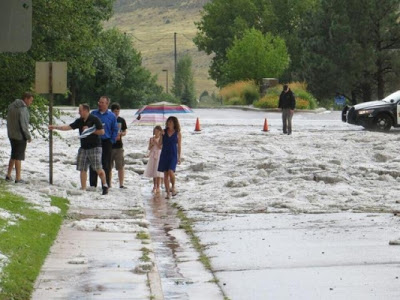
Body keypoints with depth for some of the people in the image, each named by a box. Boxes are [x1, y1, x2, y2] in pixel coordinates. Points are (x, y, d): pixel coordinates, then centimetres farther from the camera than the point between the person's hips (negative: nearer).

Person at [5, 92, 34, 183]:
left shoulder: (11, 107, 7)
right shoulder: (23, 109, -19)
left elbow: (8, 121, 13)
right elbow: (23, 124, -21)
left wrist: (10, 132, 19)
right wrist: (28, 136, -11)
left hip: (11, 135, 8)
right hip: (20, 136, -8)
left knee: (13, 155, 18)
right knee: (19, 157, 0)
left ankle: (8, 175, 22)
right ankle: (18, 178, 4)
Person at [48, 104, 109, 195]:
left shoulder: (94, 119, -8)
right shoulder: (79, 121, 10)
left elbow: (102, 131, -9)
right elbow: (68, 127, 9)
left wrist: (90, 130, -12)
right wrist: (55, 127, 3)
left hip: (95, 147, -6)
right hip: (83, 148, 6)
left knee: (98, 169, -9)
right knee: (82, 169, 2)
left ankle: (105, 185, 9)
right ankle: (83, 189, 5)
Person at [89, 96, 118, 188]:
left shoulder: (112, 116, 2)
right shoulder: (93, 114, 6)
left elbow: (115, 130, 4)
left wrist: (111, 141, -4)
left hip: (106, 142, -2)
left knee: (106, 165, 2)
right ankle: (92, 185, 10)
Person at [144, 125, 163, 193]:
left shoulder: (161, 139, -4)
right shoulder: (151, 139, 7)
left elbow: (161, 147, -14)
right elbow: (149, 148, 5)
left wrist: (156, 142, -20)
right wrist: (152, 144, -12)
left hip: (159, 156, -4)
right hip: (152, 156, 4)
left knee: (158, 173, -7)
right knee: (153, 172, 9)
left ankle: (158, 187, -4)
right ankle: (154, 186, 19)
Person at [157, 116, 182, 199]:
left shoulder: (178, 134, 0)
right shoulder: (164, 132, 6)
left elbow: (179, 146, 5)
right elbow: (160, 143, 10)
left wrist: (179, 157, 5)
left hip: (173, 155, -3)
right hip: (164, 154, 3)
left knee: (171, 172, -20)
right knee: (165, 174, 4)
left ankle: (173, 187, 5)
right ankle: (168, 192, 11)